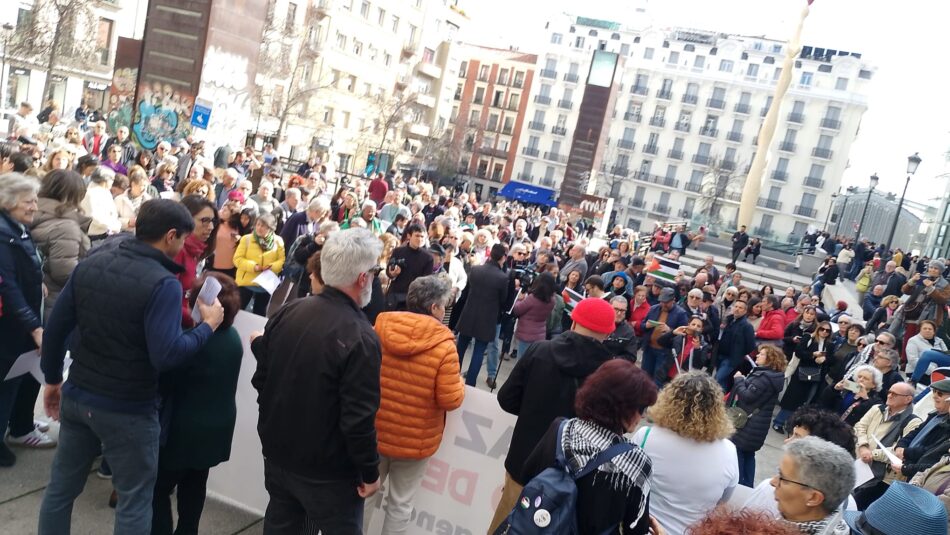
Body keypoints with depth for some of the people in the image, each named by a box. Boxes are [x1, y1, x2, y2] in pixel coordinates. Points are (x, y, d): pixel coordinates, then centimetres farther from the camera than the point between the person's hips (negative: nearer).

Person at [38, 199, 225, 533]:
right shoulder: (164, 283, -22)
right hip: (128, 409, -6)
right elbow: (166, 356, -28)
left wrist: (52, 379, 16)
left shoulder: (91, 264, -1)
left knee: (61, 487, 22)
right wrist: (208, 325, -14)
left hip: (77, 396, 6)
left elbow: (55, 328, 3)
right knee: (134, 500, 10)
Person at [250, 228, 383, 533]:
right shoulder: (360, 337, -25)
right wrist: (370, 472, -10)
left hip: (278, 452, 6)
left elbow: (261, 379, 5)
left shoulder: (287, 312, -6)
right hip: (327, 469, -6)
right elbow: (358, 418, -24)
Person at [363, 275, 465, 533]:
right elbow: (450, 400, -17)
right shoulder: (443, 345, -19)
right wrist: (460, 383, 3)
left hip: (374, 432, 3)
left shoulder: (380, 330, -9)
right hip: (415, 440, -3)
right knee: (400, 503, 16)